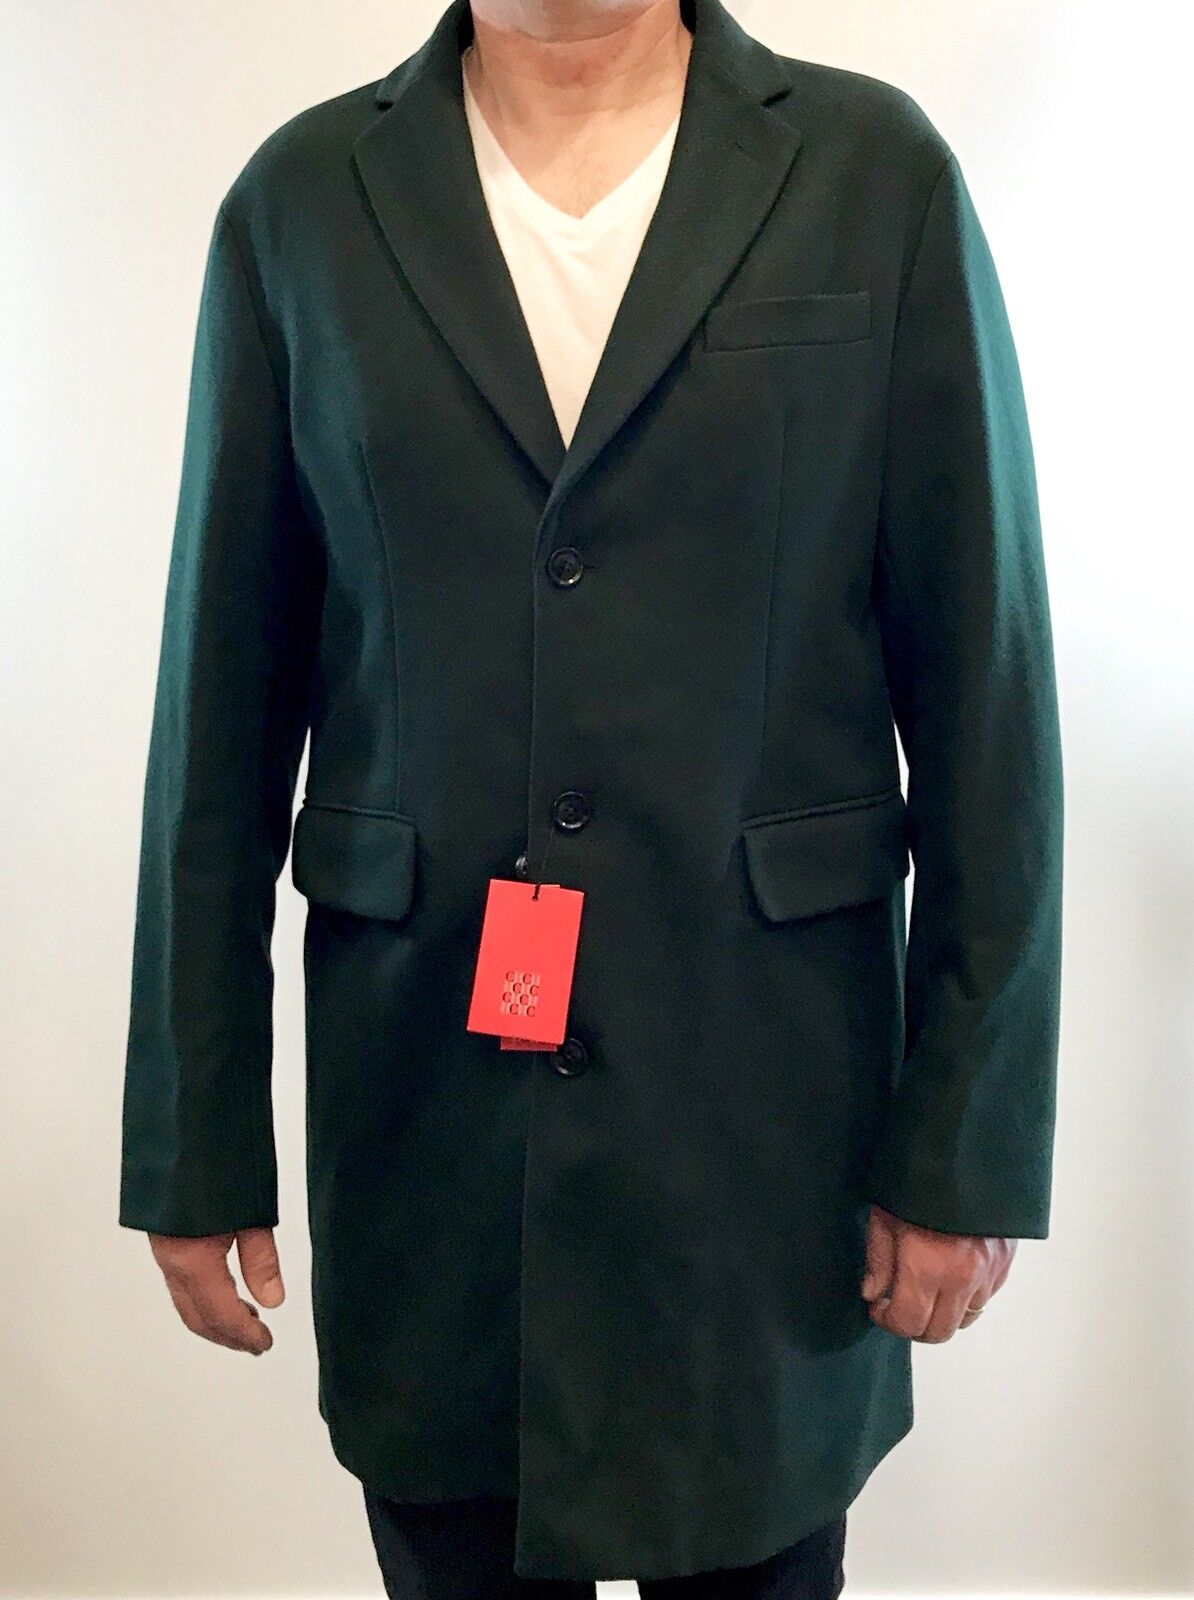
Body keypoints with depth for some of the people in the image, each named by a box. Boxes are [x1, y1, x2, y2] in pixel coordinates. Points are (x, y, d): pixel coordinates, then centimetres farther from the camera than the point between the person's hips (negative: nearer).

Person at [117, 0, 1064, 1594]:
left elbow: (987, 685, -2)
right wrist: (198, 1143, 4)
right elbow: (225, 705, 2)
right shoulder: (299, 203, 2)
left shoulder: (879, 171, -1)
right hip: (421, 1094, 1)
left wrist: (971, 1136, -4)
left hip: (767, 1092, 0)